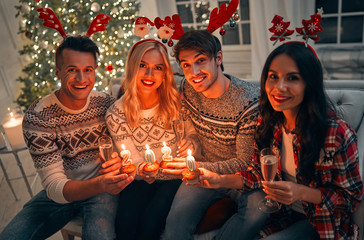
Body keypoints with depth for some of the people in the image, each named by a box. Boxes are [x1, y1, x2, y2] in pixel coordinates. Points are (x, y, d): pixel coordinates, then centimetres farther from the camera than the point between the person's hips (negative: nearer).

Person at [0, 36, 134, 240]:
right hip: (60, 193, 1)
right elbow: (55, 187, -21)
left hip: (103, 187, 0)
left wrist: (119, 159, -20)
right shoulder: (37, 117, -17)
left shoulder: (106, 103, -8)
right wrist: (99, 185, -42)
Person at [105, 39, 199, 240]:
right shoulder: (115, 114, -8)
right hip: (140, 181, 1)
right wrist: (141, 169, -28)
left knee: (150, 224, -23)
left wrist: (190, 143, -19)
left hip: (175, 179, -1)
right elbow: (130, 158, -4)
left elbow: (194, 134, 5)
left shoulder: (178, 102, -9)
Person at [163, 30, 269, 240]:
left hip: (241, 175, -2)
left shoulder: (249, 100, -24)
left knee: (258, 210, -32)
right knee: (176, 220, -21)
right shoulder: (187, 89, -7)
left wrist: (198, 166, -26)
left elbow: (245, 162, -18)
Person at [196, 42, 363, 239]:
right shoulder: (268, 122, -8)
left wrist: (302, 193, -30)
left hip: (320, 223, -4)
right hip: (281, 212, 4)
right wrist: (220, 181, -13)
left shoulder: (337, 134, -25)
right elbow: (259, 173, 2)